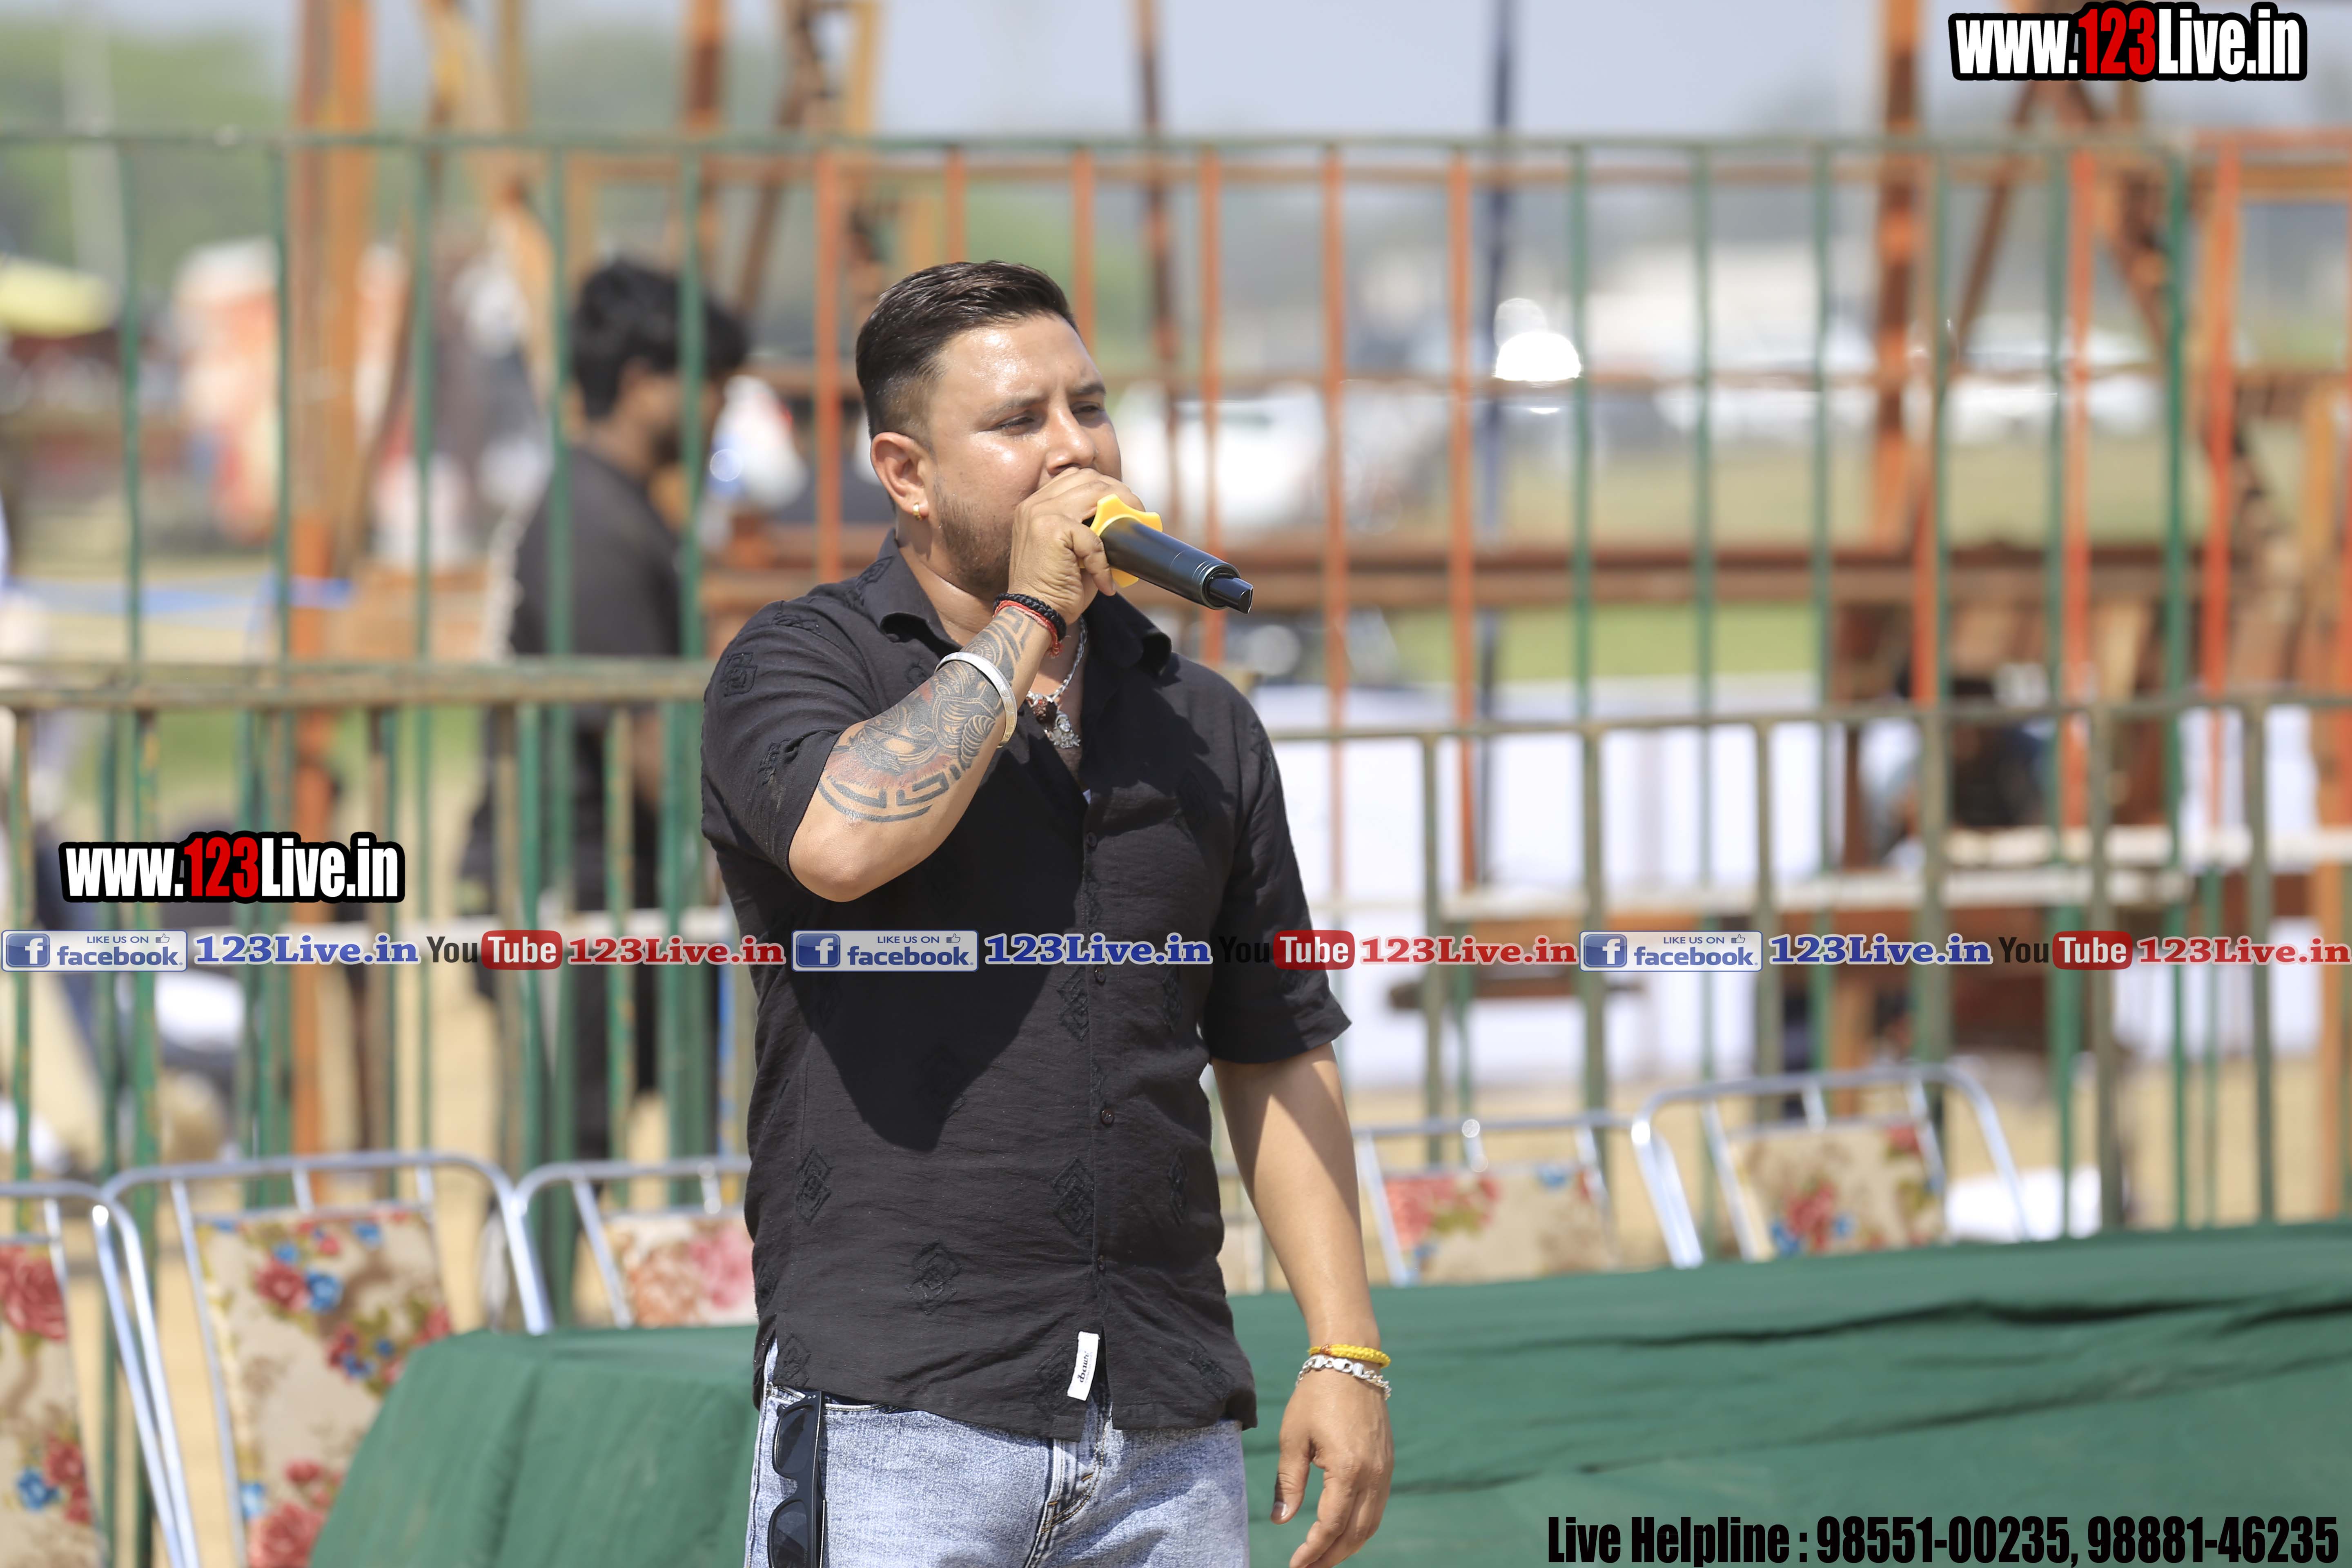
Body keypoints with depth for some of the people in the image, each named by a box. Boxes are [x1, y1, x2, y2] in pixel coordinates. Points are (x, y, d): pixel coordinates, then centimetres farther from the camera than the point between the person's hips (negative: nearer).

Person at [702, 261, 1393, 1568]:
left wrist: (1348, 1353, 9)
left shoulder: (1201, 722, 16)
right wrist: (1028, 616, -8)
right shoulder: (797, 666, 3)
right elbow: (842, 842, -21)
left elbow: (1277, 1057, 18)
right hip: (897, 1412, -4)